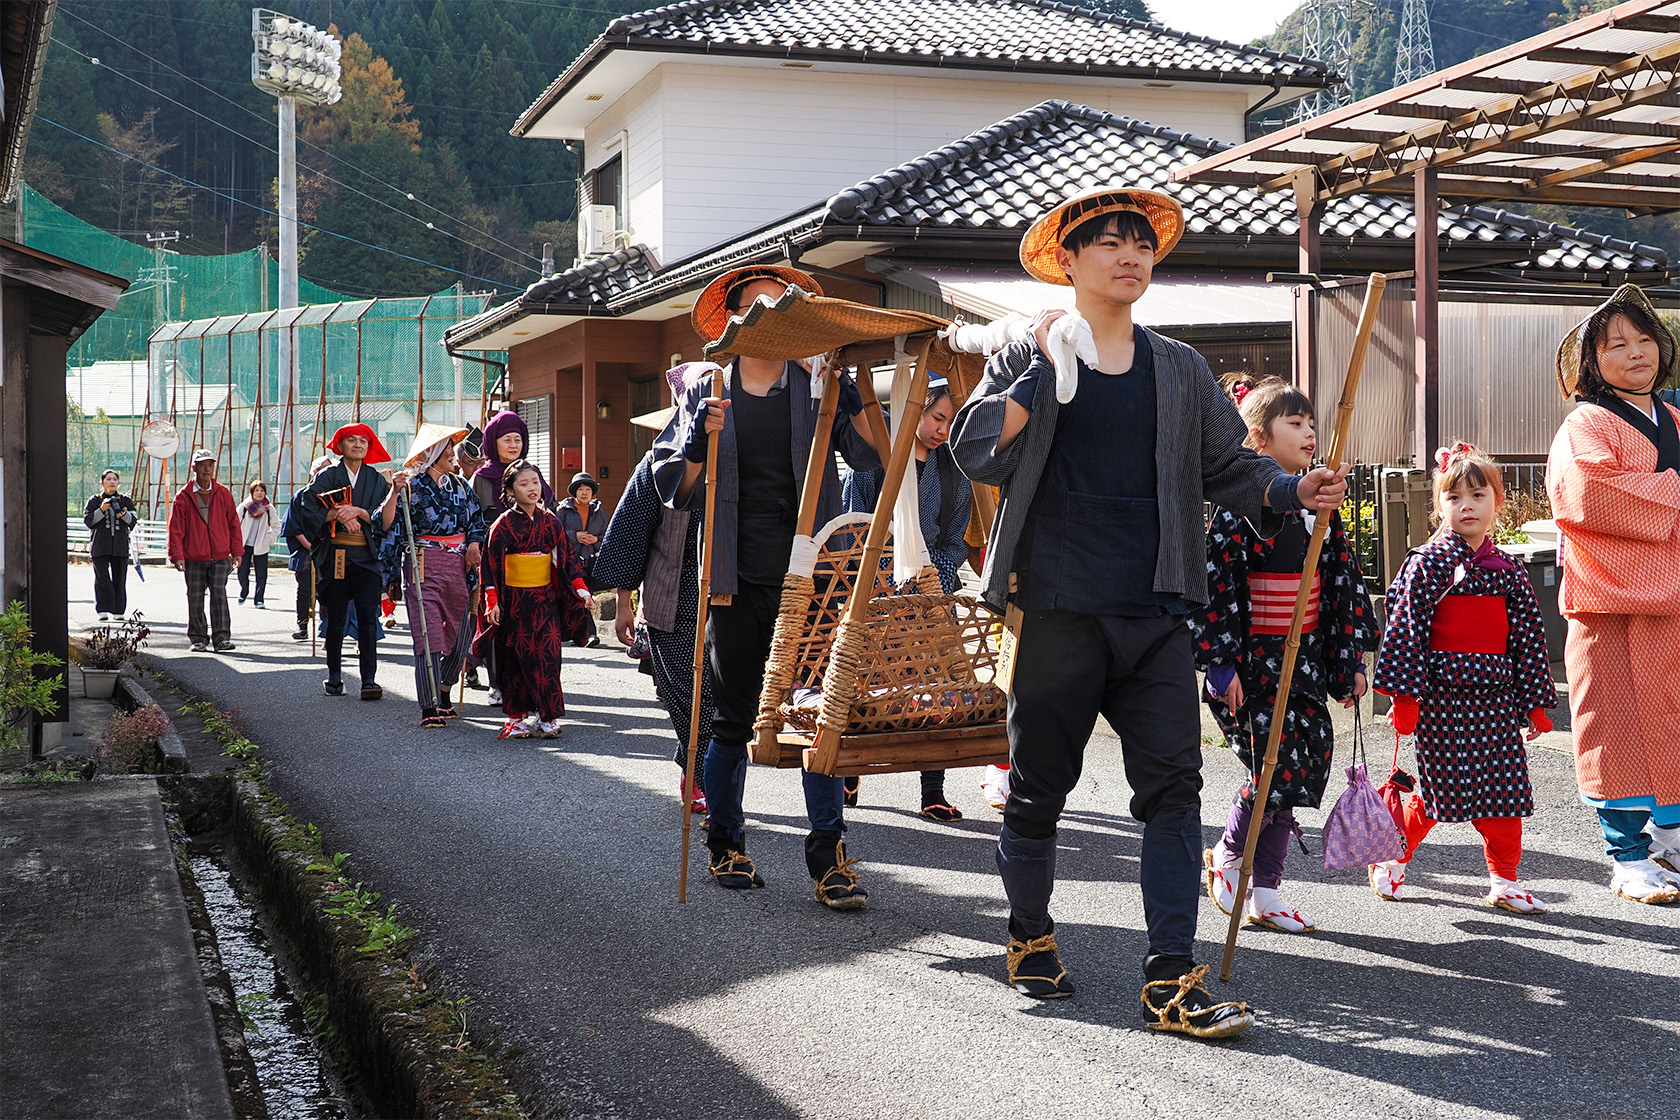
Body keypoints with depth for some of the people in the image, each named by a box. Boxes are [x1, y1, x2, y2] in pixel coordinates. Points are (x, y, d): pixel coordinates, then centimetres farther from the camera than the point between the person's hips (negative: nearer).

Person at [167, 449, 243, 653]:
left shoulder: (223, 494, 7)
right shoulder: (183, 496, 1)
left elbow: (233, 524, 13)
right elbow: (175, 529, 0)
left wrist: (236, 552, 8)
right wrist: (177, 556, -9)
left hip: (220, 558, 0)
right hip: (193, 559, 0)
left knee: (219, 594, -11)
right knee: (195, 600, 4)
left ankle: (221, 638, -8)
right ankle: (198, 639, 17)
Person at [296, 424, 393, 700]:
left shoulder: (376, 480, 11)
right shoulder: (327, 477, 7)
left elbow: (382, 519, 3)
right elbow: (309, 510, -3)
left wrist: (357, 511, -12)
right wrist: (338, 515, -14)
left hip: (366, 557, 0)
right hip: (335, 556, 0)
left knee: (368, 618, -11)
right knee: (336, 620, 4)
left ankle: (369, 680, -13)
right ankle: (334, 678, 16)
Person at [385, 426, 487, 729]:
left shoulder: (459, 486, 14)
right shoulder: (412, 486, -3)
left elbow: (477, 518, 17)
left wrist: (474, 544, 2)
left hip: (457, 567, 6)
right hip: (424, 567, -6)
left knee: (457, 635, 8)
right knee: (428, 637, -11)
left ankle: (443, 695, 25)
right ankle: (429, 707, -13)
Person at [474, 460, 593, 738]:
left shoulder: (550, 521, 6)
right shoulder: (504, 524, -5)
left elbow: (566, 556, 12)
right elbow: (491, 563, -6)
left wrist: (579, 588, 5)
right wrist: (492, 601, -11)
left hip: (546, 598, 3)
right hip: (515, 599, -3)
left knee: (548, 653, -7)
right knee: (517, 657, 1)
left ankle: (548, 715, -4)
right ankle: (518, 715, 10)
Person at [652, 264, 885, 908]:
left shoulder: (819, 387, 7)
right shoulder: (706, 395, 8)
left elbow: (873, 457, -3)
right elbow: (673, 490, 6)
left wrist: (852, 394, -15)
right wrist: (701, 441, -11)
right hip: (737, 584, 1)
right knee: (732, 721, 9)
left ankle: (829, 856, 0)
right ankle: (724, 845, 24)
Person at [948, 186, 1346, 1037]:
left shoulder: (1180, 370, 15)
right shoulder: (1029, 357, 5)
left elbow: (1228, 465, 13)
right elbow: (976, 454, -7)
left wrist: (1295, 489, -5)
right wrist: (1045, 367, -9)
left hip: (1154, 614, 3)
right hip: (1055, 610, -2)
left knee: (1173, 783, -6)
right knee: (1039, 784, 8)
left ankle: (1170, 977, -3)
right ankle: (1030, 936, 30)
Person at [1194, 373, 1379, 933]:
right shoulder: (1237, 507, -9)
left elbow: (1344, 582, 15)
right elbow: (1215, 585, -13)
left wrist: (1351, 657, 12)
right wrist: (1220, 663, -17)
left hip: (1306, 661, 6)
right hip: (1254, 661, -6)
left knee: (1295, 771, 5)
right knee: (1274, 768, -9)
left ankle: (1265, 895, 15)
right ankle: (1226, 856, 17)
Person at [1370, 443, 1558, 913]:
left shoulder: (1508, 570, 10)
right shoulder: (1427, 562, -3)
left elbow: (1529, 635, 13)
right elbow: (1404, 627, -7)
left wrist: (1536, 702, 11)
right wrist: (1404, 695, -12)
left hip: (1497, 699, 4)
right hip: (1441, 697, -4)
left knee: (1506, 787, 4)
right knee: (1438, 790, -1)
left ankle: (1504, 881, 16)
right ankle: (1392, 858, 21)